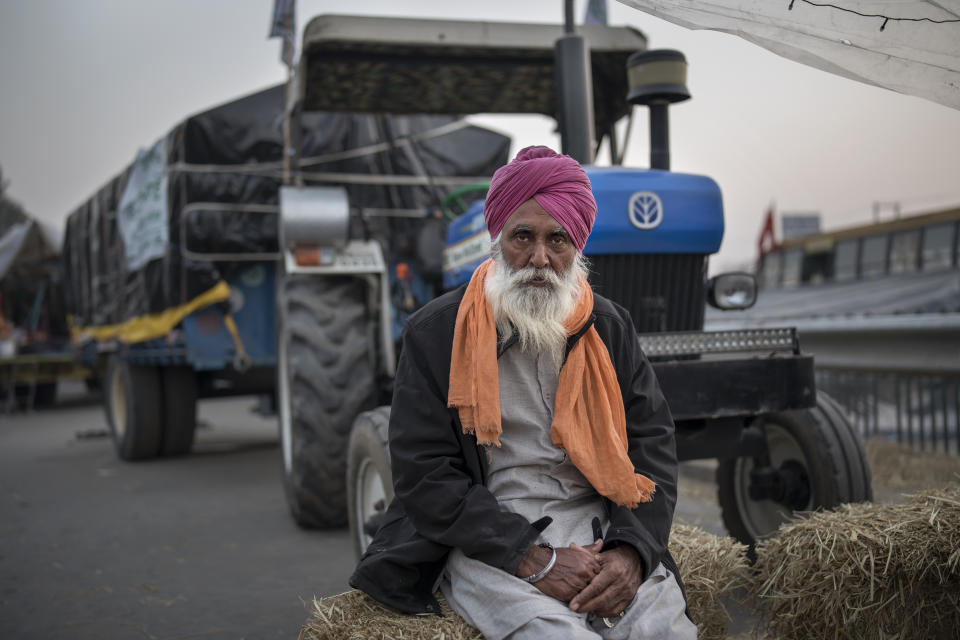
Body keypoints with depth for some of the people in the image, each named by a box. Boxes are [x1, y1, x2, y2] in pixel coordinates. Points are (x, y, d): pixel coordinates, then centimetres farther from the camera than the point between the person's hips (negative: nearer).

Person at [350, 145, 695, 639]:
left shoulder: (609, 327, 10)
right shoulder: (434, 333, -2)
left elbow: (653, 445, 8)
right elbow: (423, 476, -7)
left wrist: (631, 551, -10)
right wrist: (532, 559, -16)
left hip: (598, 530, 3)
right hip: (486, 547, -3)